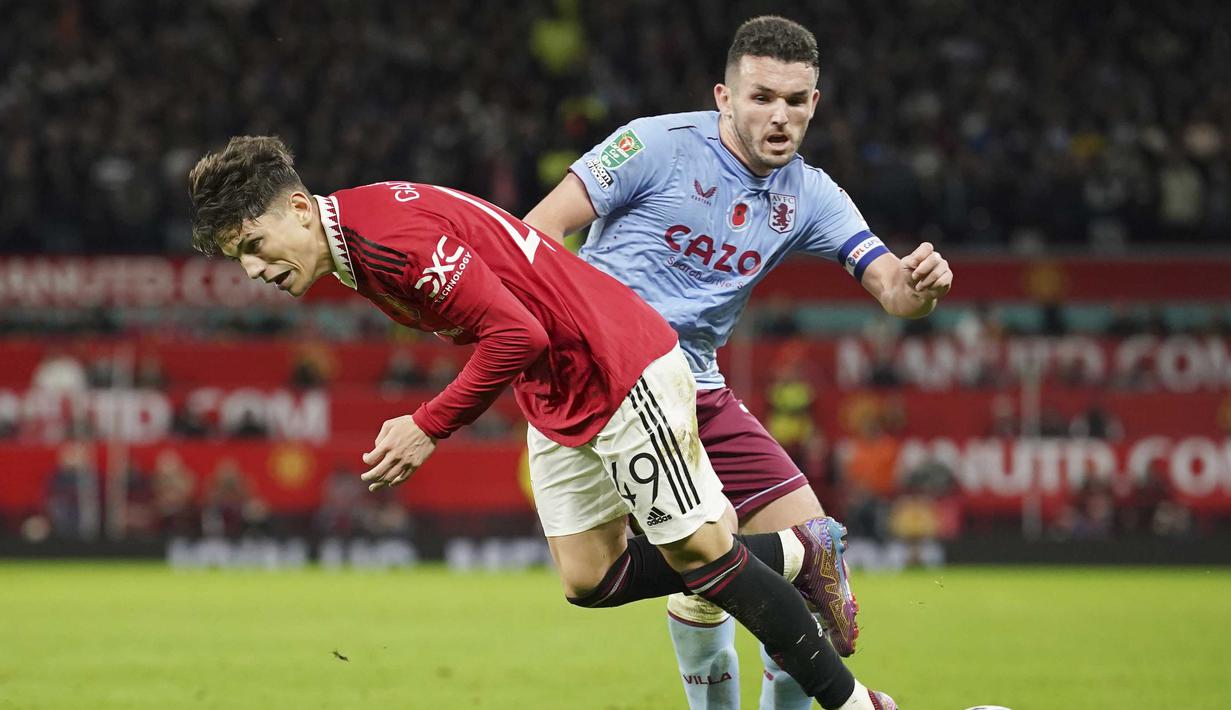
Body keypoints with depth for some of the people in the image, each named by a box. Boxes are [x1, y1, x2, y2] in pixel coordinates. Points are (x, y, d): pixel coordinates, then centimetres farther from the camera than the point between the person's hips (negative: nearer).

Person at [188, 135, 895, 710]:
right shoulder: (354, 253, 5)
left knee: (698, 553, -6)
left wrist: (429, 427, -23)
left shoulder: (393, 229, -26)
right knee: (590, 579, 6)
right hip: (557, 402, 10)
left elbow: (516, 333, -28)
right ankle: (791, 555, 22)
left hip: (623, 367, -10)